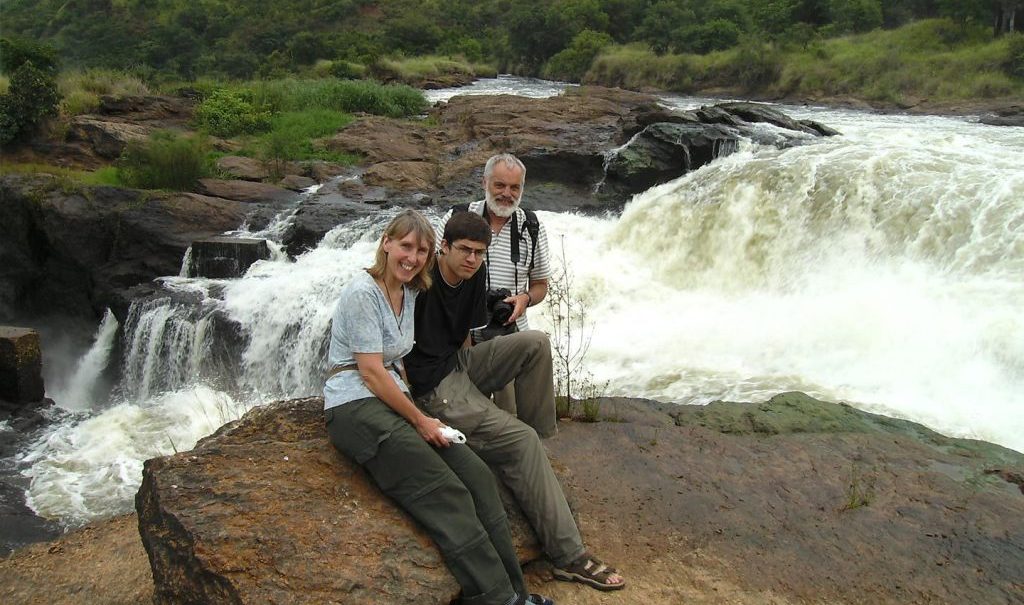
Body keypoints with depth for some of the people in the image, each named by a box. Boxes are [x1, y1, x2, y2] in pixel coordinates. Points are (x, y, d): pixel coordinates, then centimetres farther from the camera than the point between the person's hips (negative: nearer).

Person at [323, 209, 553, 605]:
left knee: (478, 476, -10)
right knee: (448, 495, -21)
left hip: (393, 402, 8)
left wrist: (417, 411, 8)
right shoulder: (363, 291, -13)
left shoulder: (409, 292, 14)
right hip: (355, 406, -8)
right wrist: (419, 420, -11)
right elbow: (371, 371, -16)